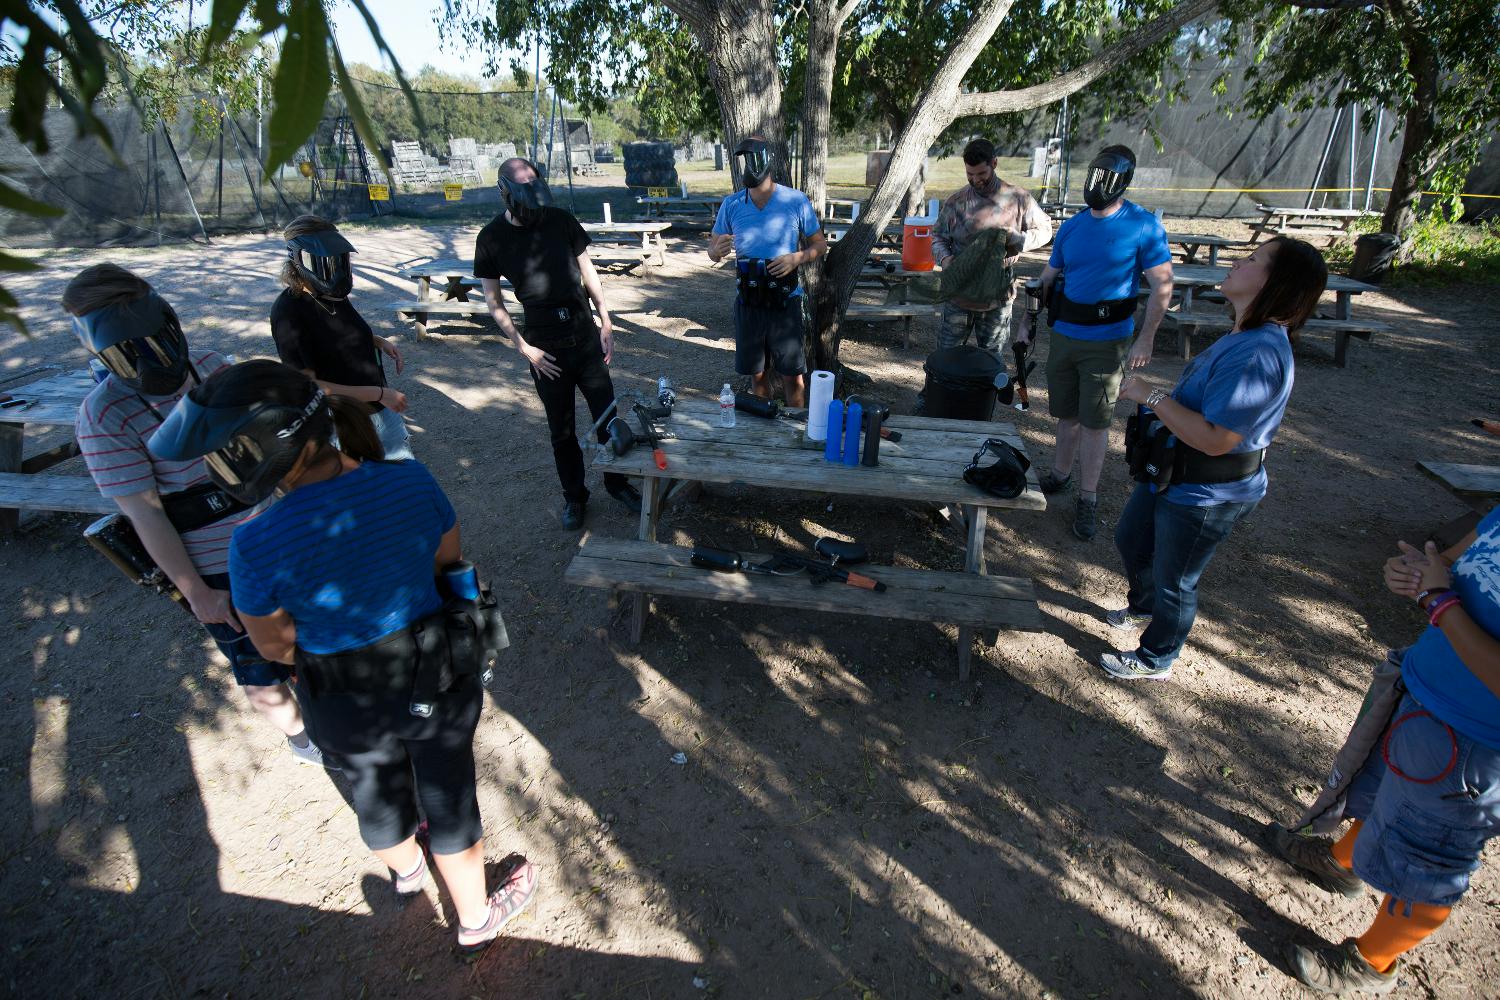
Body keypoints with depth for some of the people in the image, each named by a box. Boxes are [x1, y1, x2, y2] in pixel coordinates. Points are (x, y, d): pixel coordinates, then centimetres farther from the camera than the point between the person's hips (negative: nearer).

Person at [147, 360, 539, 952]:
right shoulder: (411, 482, -22)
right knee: (448, 793, 22)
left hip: (349, 705, 0)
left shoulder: (256, 546, -28)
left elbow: (273, 645, -10)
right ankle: (476, 920, 47)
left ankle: (405, 870, 64)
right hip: (438, 681, 1)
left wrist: (338, 656, 9)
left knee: (376, 786, 30)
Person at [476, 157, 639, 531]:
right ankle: (574, 496, 27)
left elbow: (587, 271, 7)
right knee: (562, 429, 9)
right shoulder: (491, 238, -4)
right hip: (545, 347, -1)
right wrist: (524, 348, -7)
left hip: (586, 335, 2)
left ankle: (616, 482, 28)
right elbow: (493, 301, 0)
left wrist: (606, 323, 2)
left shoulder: (560, 219, 0)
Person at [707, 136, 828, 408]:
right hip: (748, 301, 2)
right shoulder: (731, 205, 1)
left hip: (785, 301, -2)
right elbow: (712, 251, 8)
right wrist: (718, 249, -18)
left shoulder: (796, 201, -5)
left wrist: (796, 258, -17)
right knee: (757, 373, 13)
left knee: (793, 375, 2)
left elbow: (820, 244, 3)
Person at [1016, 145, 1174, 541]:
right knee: (1067, 414, 15)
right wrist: (1028, 320, 8)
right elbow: (1047, 278, 14)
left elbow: (1162, 285, -9)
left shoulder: (1144, 226, -9)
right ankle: (1060, 474, 33)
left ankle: (1088, 499, 11)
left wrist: (1145, 340, -14)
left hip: (1107, 341, -4)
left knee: (1095, 421, 0)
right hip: (1064, 334, 5)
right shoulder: (1072, 227, 5)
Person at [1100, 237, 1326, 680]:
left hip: (1204, 496, -10)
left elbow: (1214, 439, -35)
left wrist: (1152, 396, -29)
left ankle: (1155, 661, 35)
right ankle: (1144, 607, 57)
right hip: (1173, 474, 10)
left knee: (1173, 580, 11)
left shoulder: (1258, 354, -30)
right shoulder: (1246, 337, 3)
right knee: (1130, 541, 28)